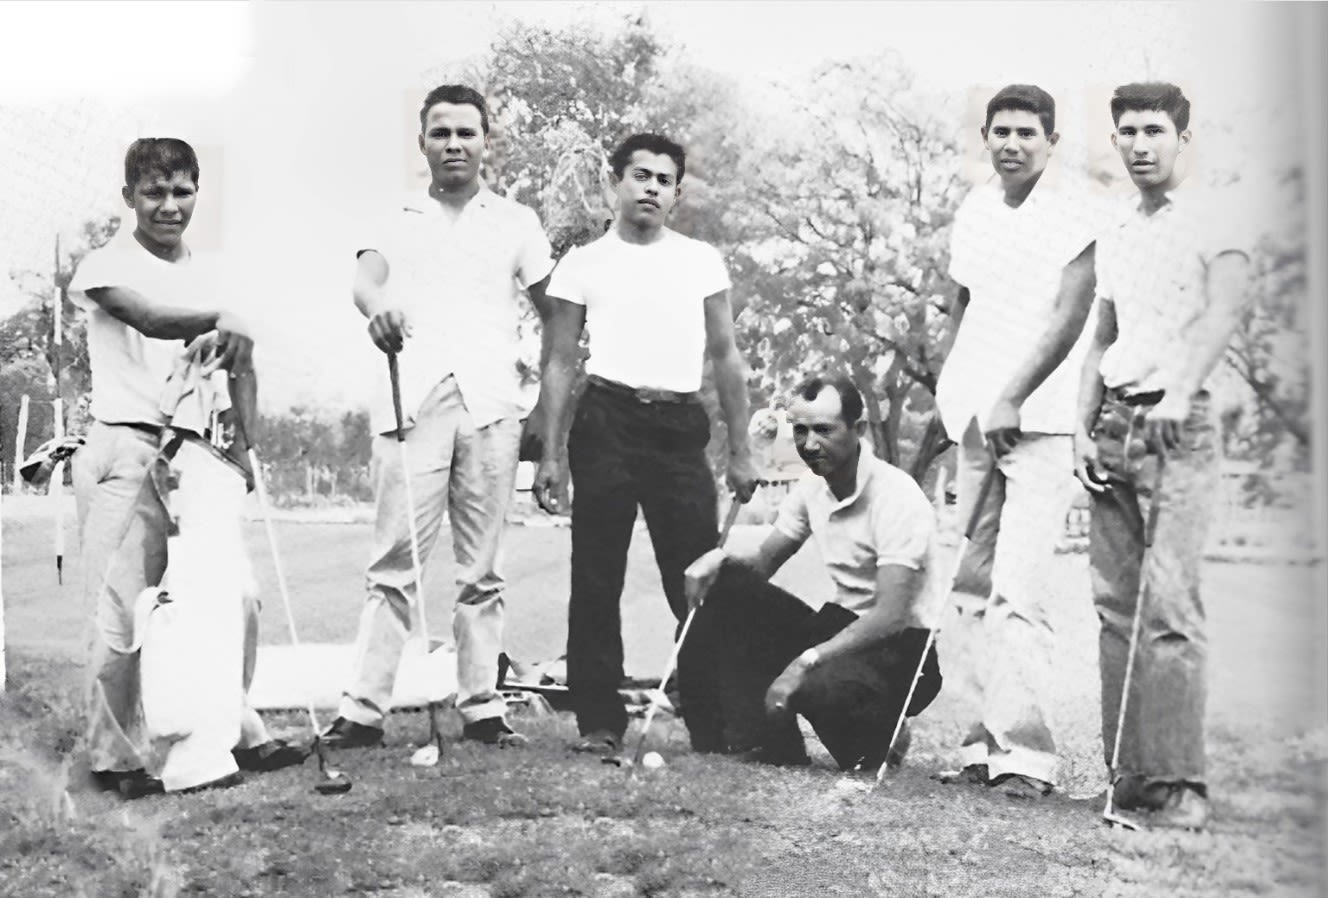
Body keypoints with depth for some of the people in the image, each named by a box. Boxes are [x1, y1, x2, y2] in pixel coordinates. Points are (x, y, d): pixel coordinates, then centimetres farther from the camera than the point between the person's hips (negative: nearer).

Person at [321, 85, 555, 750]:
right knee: (395, 561, -7)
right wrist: (376, 306, -29)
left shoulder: (514, 222, 17)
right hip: (411, 401, -1)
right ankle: (363, 708, -6)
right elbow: (365, 276, -4)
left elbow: (554, 309, 14)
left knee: (480, 567, 3)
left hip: (490, 402, 1)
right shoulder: (397, 221, 16)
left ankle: (481, 706, 7)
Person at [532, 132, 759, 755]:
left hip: (681, 427, 1)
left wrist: (740, 451, 8)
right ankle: (600, 721, 6)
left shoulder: (702, 262, 12)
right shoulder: (583, 264, 8)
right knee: (596, 580, 0)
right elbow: (560, 363, 6)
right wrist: (551, 455, -1)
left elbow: (726, 358, 13)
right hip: (607, 422, -1)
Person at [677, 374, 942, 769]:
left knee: (819, 688, -38)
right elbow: (763, 562, 12)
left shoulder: (897, 497, -20)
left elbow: (891, 617, -26)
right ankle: (762, 741, -11)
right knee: (729, 589, -11)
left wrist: (806, 662, -34)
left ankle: (879, 743, -2)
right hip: (842, 628, 7)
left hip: (903, 649, -7)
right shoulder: (811, 488, 4)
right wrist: (721, 558, -12)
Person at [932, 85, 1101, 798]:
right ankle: (985, 741, 14)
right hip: (978, 419, 7)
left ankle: (1026, 752, -14)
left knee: (1018, 592, -15)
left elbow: (1069, 317, -14)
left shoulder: (1076, 218, -6)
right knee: (972, 592, 7)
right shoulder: (974, 211, 15)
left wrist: (1012, 399, -21)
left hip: (1043, 424, -7)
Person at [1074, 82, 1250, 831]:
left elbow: (1227, 309, -16)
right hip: (1114, 425, 7)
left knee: (1170, 604, -14)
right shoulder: (1116, 238, 21)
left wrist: (1180, 391, -32)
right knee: (1115, 603, 4)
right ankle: (1129, 777, 8)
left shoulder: (1215, 220, 0)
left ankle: (1179, 783, -12)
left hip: (1179, 425, -7)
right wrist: (1084, 427, 10)